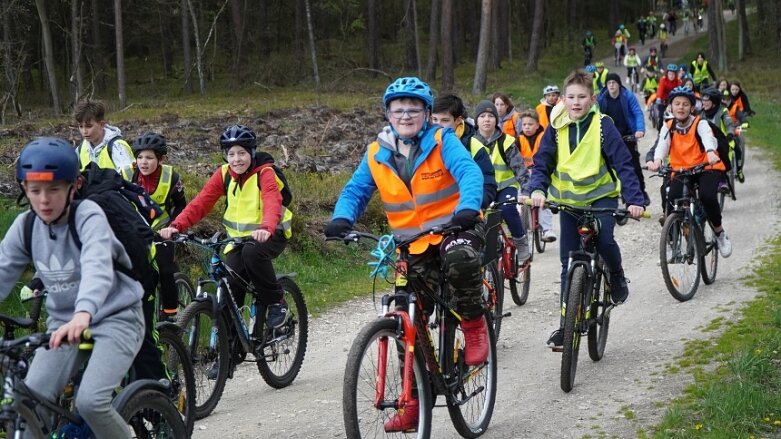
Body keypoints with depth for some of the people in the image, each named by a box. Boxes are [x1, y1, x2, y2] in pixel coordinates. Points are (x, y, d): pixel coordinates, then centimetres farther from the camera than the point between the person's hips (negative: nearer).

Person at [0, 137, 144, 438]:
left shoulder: (88, 215, -20)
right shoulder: (25, 226, -4)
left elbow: (96, 267, -37)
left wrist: (83, 314, -55)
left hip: (114, 318, -5)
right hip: (63, 323, 5)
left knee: (90, 401, -23)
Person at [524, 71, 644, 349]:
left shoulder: (603, 125, -12)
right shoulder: (556, 128, -4)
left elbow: (622, 164, -15)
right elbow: (542, 163, -4)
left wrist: (634, 199, -27)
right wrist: (537, 190, -25)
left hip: (602, 194, -2)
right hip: (569, 199, 3)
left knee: (604, 239, -28)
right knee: (569, 263, 0)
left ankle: (617, 276, 6)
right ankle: (566, 324, 8)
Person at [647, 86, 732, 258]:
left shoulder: (700, 123, -6)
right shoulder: (668, 128, 2)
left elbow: (708, 138, -28)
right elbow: (662, 145, -17)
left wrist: (711, 153, -52)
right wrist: (657, 160, -41)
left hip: (706, 168, -2)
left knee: (707, 196, -29)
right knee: (672, 202, -21)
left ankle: (720, 233, -3)